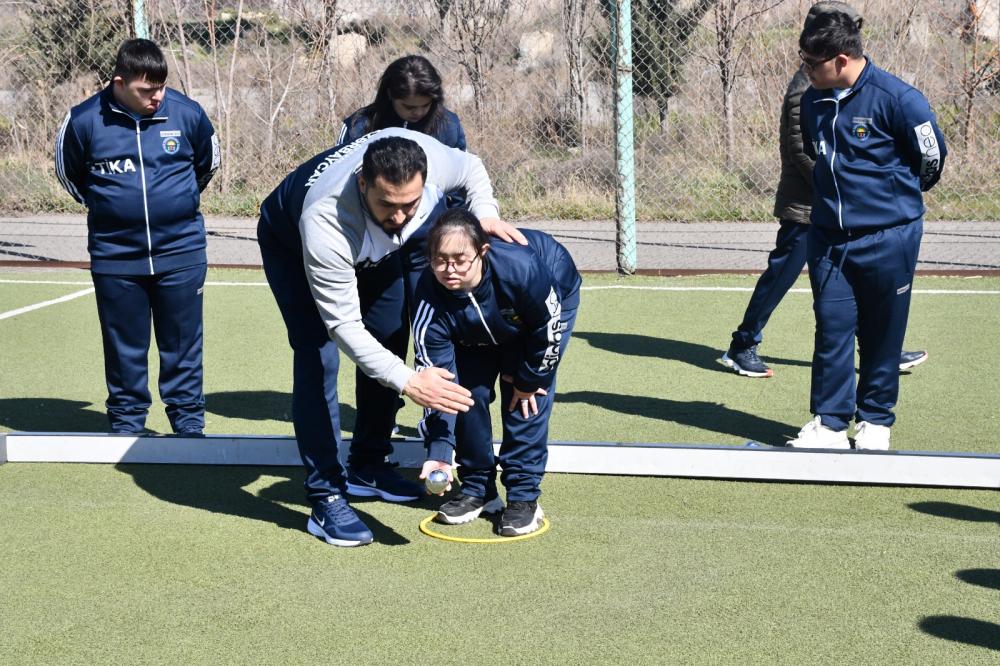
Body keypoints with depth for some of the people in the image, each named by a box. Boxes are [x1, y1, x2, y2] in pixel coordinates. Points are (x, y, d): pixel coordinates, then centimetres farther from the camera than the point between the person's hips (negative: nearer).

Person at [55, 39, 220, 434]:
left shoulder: (187, 113, -7)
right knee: (124, 345, 9)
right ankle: (125, 423, 23)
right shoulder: (84, 121, -9)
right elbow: (68, 171, 11)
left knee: (183, 343, 7)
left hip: (181, 251, 0)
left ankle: (189, 423, 19)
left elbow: (208, 161, 14)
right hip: (116, 255, 0)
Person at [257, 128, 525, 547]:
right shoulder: (325, 222, -48)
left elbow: (472, 169, -9)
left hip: (369, 244, 6)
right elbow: (343, 326, -41)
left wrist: (485, 214, -30)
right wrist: (408, 383, -48)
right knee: (318, 357, -18)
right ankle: (325, 497, -14)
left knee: (390, 340, 5)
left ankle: (367, 468, 21)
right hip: (290, 243, -5)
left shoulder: (430, 159, -37)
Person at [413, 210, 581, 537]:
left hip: (553, 299, -3)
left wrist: (529, 379, -13)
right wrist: (439, 452, -36)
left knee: (525, 395, -15)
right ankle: (477, 488, 11)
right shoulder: (429, 299, -34)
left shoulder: (521, 268, -45)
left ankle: (524, 495, -3)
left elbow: (548, 329, -25)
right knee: (469, 389, -8)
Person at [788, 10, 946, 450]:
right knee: (832, 329, 1)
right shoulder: (812, 101, 4)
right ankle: (829, 423, 7)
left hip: (887, 239, -4)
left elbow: (932, 157, -2)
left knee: (882, 333, 6)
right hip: (828, 238, 4)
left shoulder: (897, 98, -14)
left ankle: (875, 421, 19)